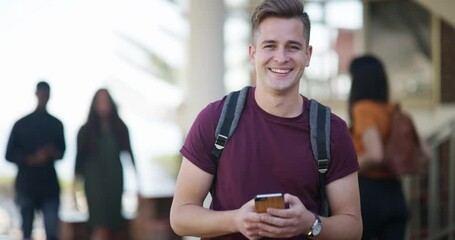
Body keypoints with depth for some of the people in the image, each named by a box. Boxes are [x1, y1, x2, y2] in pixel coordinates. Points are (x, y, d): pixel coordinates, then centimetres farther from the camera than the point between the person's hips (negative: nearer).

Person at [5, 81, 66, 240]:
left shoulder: (56, 124, 10)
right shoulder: (21, 124, 5)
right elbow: (10, 155, 3)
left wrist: (53, 152, -8)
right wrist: (32, 159, -13)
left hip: (50, 185, 1)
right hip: (26, 185, -1)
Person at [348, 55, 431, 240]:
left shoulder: (363, 109, -12)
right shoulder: (393, 111, 9)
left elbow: (375, 156, -25)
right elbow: (424, 152, 10)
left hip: (367, 192, -6)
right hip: (394, 193, 6)